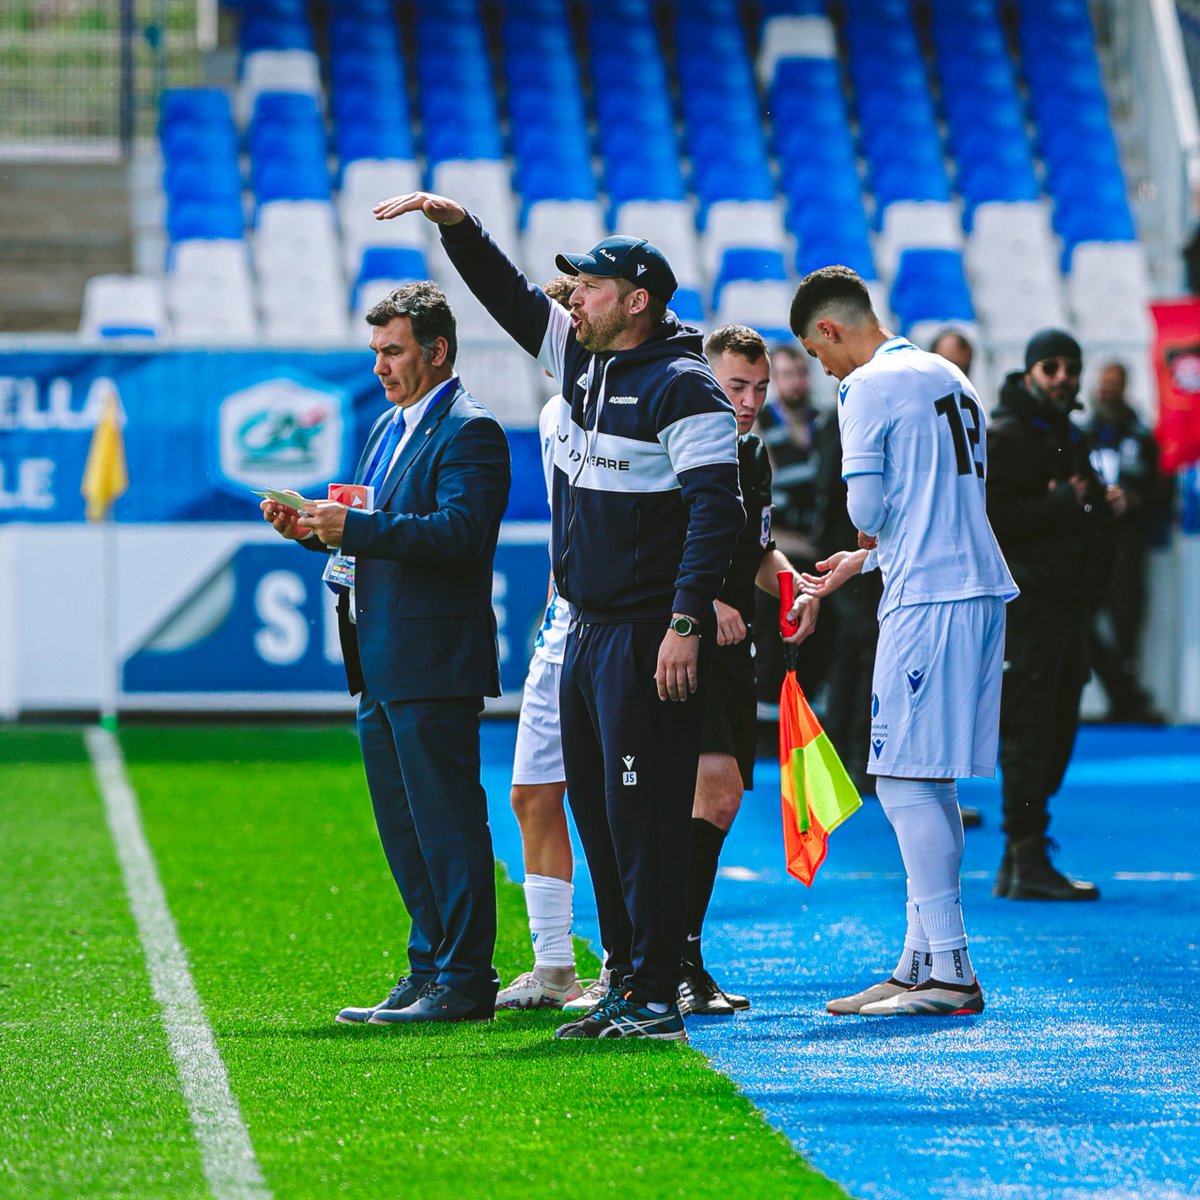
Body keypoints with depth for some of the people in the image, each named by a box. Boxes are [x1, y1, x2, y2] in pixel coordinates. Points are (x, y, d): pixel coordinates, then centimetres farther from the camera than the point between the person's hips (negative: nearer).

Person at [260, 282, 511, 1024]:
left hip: (433, 666, -10)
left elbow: (461, 531, -23)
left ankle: (465, 981, -1)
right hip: (382, 667, 10)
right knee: (402, 824, 14)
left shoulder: (469, 431, -11)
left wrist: (355, 526, -26)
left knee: (446, 821, -6)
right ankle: (432, 965, 22)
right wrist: (314, 527, 4)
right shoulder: (392, 426, 19)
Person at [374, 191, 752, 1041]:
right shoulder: (581, 358, 12)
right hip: (586, 628, 9)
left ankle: (656, 996, -6)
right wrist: (455, 224, 10)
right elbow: (510, 297, 23)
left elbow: (717, 508, -17)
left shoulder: (682, 388, -13)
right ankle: (625, 984, 17)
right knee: (593, 806, 11)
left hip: (649, 635, -9)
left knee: (643, 811, -9)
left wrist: (686, 625, -22)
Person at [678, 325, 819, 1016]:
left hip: (733, 649, 9)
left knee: (720, 805, 8)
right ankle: (678, 965, -19)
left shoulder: (756, 457, 15)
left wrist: (793, 584, 8)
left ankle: (677, 964, 16)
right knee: (717, 787, -20)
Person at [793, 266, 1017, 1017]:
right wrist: (864, 560, 33)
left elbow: (867, 509, -12)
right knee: (929, 784, 12)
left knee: (907, 780, -7)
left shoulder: (869, 386, -7)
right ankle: (921, 965, 14)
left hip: (929, 601, -9)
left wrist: (869, 537, 11)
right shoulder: (948, 377, 20)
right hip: (979, 587, 9)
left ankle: (951, 974, -10)